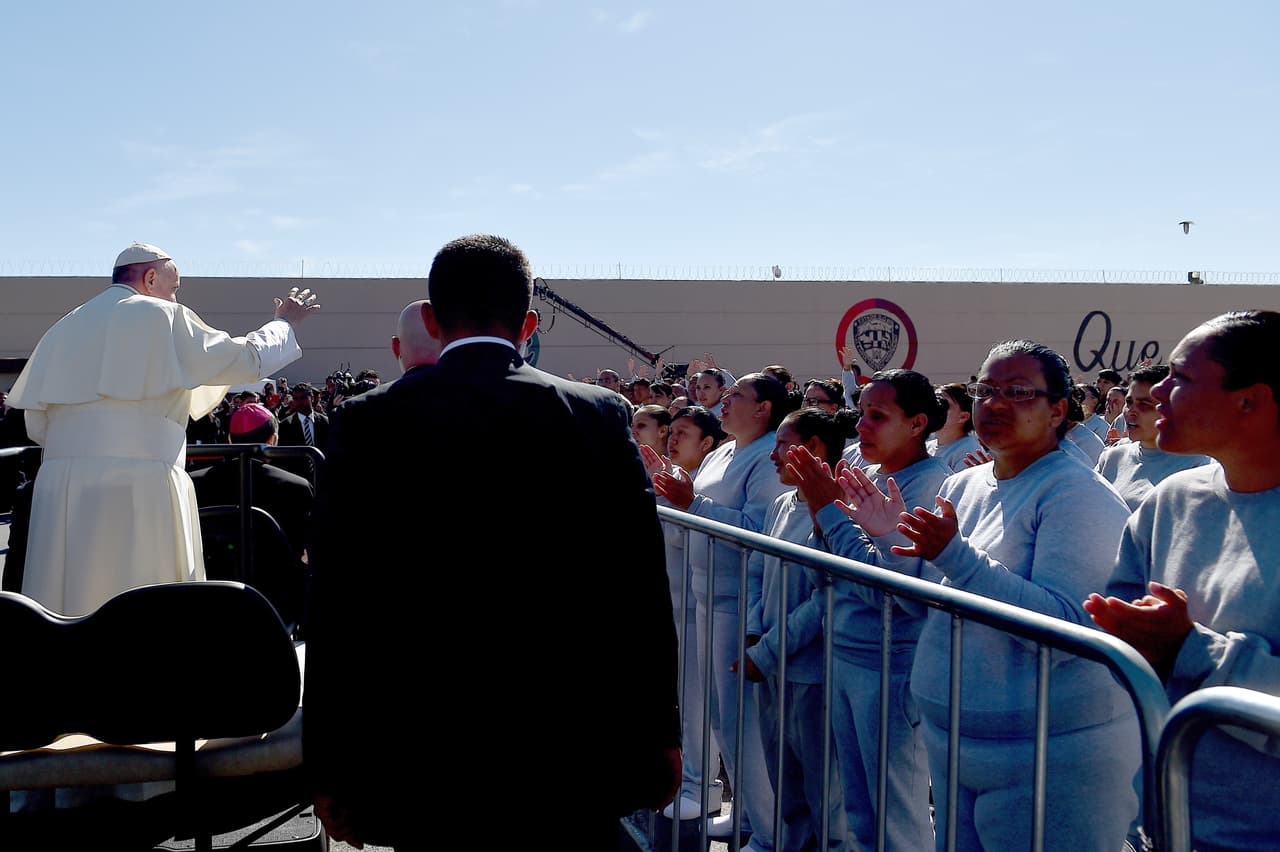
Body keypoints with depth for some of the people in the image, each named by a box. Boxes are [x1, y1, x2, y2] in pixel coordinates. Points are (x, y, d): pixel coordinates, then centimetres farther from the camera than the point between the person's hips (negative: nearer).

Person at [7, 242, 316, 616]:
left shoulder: (64, 328, 17)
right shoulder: (163, 317, 2)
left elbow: (36, 423, 16)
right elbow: (249, 359, 4)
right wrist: (285, 322, 22)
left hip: (59, 486, 5)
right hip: (139, 486, -5)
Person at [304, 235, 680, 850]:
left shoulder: (368, 423, -5)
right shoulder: (601, 416, -4)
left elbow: (338, 608, -5)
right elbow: (642, 592, -3)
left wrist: (332, 766, 3)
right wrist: (660, 734, 6)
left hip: (426, 759, 0)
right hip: (574, 752, 1)